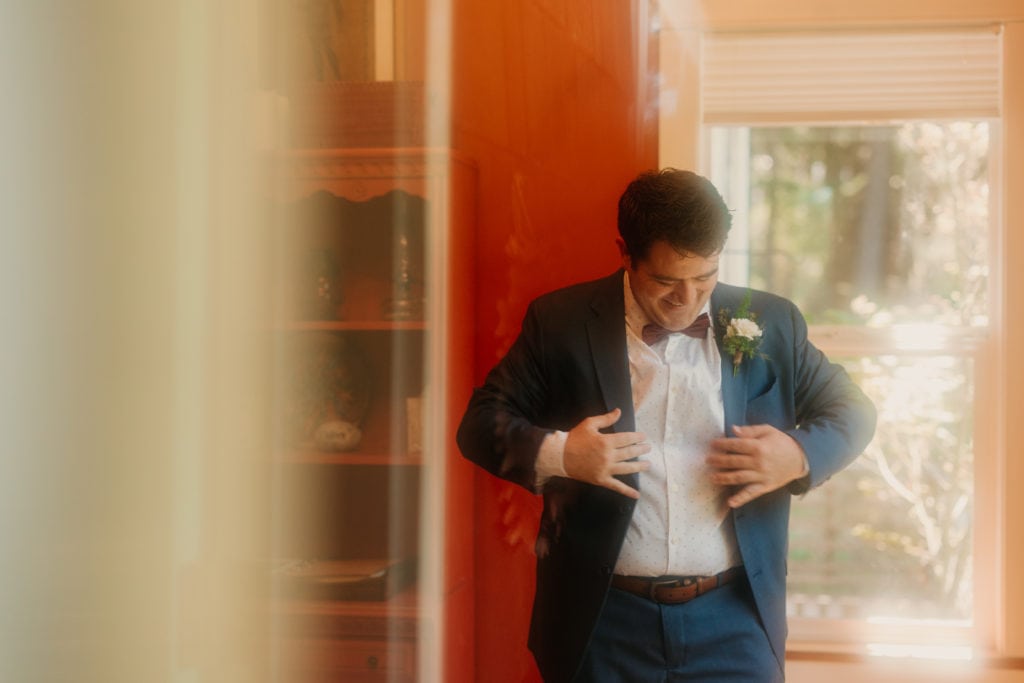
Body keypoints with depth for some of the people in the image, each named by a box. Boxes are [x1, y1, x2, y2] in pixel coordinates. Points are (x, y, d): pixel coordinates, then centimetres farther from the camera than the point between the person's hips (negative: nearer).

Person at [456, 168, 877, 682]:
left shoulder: (770, 324, 4)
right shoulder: (561, 323, -2)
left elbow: (851, 409, 13)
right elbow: (482, 422, 1)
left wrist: (801, 455, -9)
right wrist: (555, 454, -19)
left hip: (733, 620, 1)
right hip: (605, 617, -1)